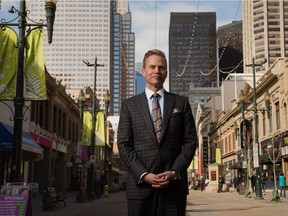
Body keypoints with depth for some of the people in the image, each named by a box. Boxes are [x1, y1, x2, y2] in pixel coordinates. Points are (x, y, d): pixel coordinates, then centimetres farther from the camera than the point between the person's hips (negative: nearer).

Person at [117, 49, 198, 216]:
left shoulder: (181, 103, 9)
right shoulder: (129, 105, 8)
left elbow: (190, 141, 4)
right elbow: (124, 145, 1)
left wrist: (175, 172, -8)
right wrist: (143, 175, -10)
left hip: (174, 184, 0)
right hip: (140, 184, 0)